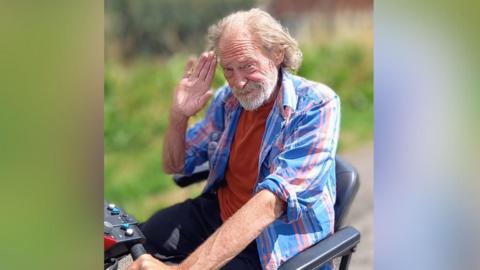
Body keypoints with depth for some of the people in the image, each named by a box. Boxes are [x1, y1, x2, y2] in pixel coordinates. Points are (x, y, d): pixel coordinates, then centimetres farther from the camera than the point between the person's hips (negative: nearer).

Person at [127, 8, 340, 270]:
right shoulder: (228, 98, 0)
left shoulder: (315, 106, -20)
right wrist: (178, 116, -10)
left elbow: (270, 204, -32)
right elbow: (174, 166, 13)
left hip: (276, 243, -7)